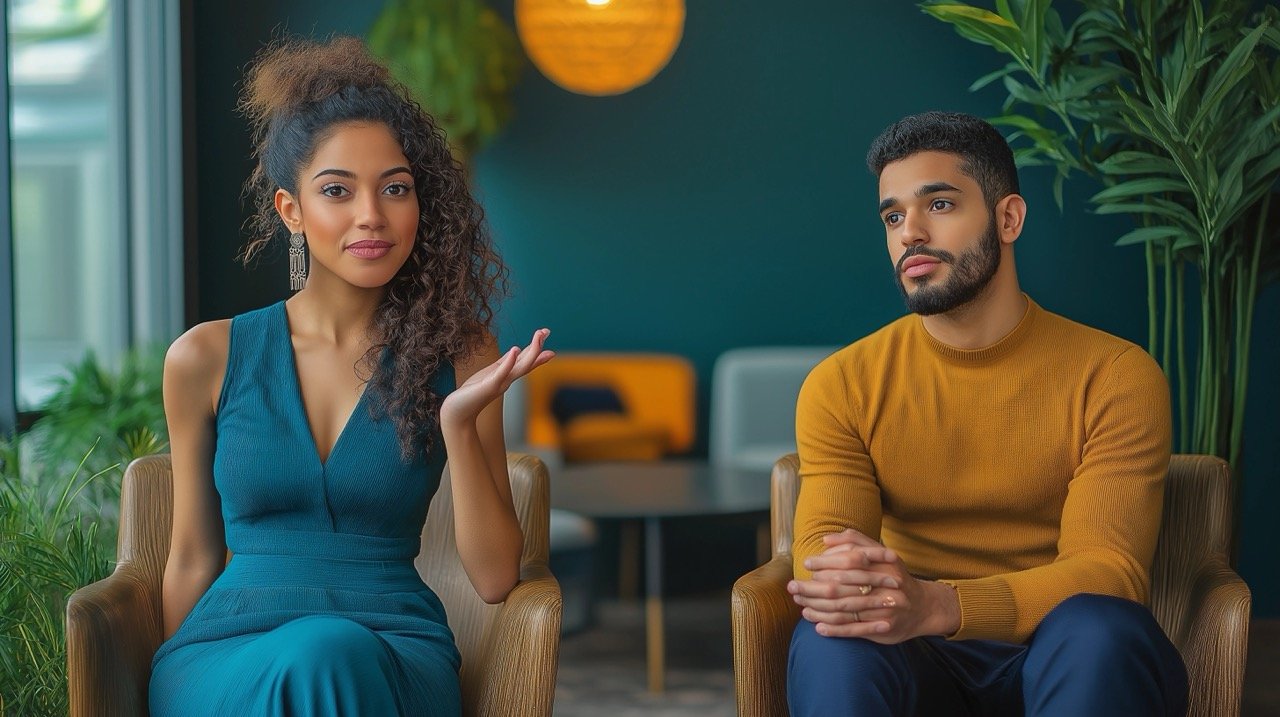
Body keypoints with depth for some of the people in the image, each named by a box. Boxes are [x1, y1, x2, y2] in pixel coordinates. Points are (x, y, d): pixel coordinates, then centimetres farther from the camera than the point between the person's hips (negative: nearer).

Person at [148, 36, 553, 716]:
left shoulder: (458, 356, 6)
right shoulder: (206, 358, 5)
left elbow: (495, 578, 3)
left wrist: (459, 424, -9)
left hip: (394, 650, 0)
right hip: (230, 648, 1)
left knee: (331, 656, -38)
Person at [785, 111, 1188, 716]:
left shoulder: (1114, 377, -4)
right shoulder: (841, 387, 3)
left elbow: (1108, 572, -15)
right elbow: (820, 552, -7)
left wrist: (934, 606, -34)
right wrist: (854, 587, -36)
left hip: (1069, 663, 0)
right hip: (919, 666, 1)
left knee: (1099, 630, -35)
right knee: (830, 642, -33)